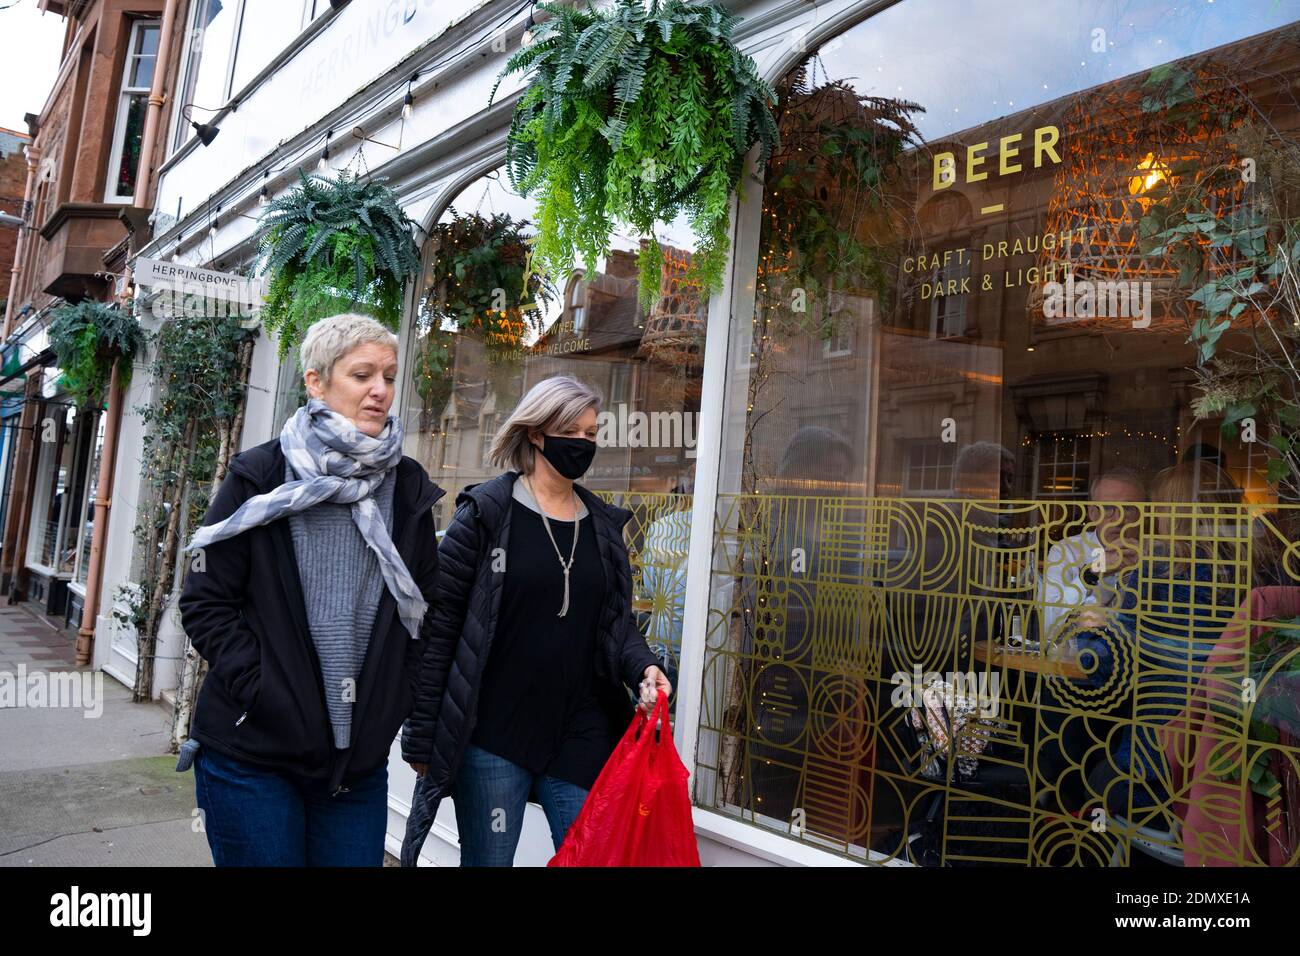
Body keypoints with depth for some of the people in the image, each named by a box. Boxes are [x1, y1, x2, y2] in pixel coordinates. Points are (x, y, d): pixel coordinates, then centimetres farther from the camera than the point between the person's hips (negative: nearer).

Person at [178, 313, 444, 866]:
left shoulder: (408, 488, 4)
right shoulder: (261, 476, -4)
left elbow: (424, 610, 11)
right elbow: (205, 602, -5)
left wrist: (400, 703, 3)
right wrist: (262, 692, -13)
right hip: (252, 753, -3)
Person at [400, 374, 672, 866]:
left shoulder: (605, 525, 9)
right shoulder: (486, 512, -5)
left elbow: (617, 622, 13)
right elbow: (438, 627, -6)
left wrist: (643, 667, -9)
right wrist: (421, 734, -8)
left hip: (583, 738, 4)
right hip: (492, 738, -4)